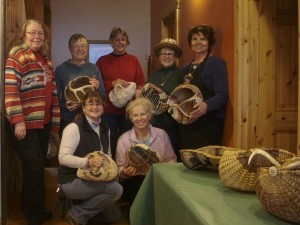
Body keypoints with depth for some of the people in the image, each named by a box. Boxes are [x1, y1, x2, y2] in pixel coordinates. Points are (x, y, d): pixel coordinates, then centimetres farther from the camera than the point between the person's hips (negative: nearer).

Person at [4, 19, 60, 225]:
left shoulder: (46, 60, 16)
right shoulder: (17, 56, -7)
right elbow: (10, 90, -16)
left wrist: (55, 122, 14)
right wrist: (18, 121, -22)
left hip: (43, 122, 7)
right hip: (25, 123, -7)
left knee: (39, 168, 14)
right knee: (33, 169, -4)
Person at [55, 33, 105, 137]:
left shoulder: (94, 68, 6)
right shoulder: (61, 69, 0)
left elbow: (103, 97, 10)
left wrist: (97, 87, -10)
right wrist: (65, 105, -18)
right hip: (67, 120, -2)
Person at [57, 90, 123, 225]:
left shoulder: (105, 129, 9)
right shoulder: (74, 128, -16)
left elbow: (108, 155, 20)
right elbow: (63, 158, -23)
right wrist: (87, 162, -37)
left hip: (92, 180, 8)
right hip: (72, 181, -8)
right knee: (116, 189, -22)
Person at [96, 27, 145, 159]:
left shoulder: (133, 60, 8)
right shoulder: (102, 61, 5)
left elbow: (141, 84, 8)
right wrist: (112, 84, -13)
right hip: (108, 110, -1)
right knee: (109, 145, 5)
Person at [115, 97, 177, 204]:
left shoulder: (162, 134, 8)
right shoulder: (123, 139, 3)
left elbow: (171, 159, 13)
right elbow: (119, 168, 3)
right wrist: (125, 172, -20)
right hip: (134, 180, -1)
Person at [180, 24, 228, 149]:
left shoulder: (216, 63, -4)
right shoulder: (186, 67, 18)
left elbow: (222, 95, -14)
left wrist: (207, 105, -31)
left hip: (208, 123, -6)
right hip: (186, 123, 7)